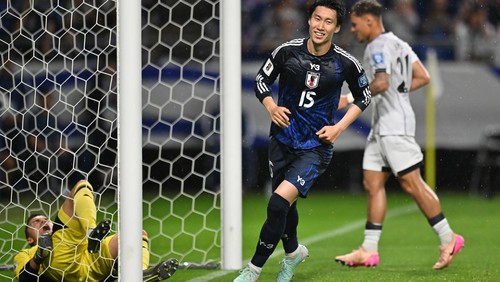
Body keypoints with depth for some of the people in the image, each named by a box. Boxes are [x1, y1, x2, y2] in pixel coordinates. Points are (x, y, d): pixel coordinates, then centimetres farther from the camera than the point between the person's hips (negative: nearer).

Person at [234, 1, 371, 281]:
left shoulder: (346, 64, -11)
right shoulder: (287, 52, -9)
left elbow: (364, 96, 6)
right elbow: (262, 80, 7)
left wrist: (339, 127, -5)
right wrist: (272, 108, -11)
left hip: (316, 146, -3)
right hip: (283, 140, 3)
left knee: (278, 203, -20)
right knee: (285, 204, 19)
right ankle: (293, 252, 51)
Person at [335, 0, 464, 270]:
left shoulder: (379, 47, -13)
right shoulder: (396, 43, 17)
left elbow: (381, 83, -27)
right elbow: (423, 77, 19)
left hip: (395, 125, -10)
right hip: (382, 126, 10)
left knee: (412, 184, -7)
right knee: (373, 184, 5)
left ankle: (448, 239, 0)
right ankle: (369, 250, 4)